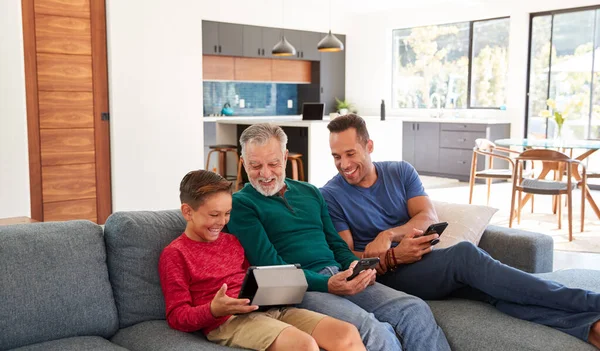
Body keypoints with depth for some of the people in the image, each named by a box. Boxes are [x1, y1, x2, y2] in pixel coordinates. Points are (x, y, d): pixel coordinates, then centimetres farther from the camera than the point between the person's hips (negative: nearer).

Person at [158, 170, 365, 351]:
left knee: (348, 333, -16)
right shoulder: (175, 254, 3)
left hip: (267, 308, 7)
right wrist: (214, 310, -22)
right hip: (227, 322, -6)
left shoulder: (232, 241, 22)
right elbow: (177, 316, -3)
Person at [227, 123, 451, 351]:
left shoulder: (310, 193, 21)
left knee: (416, 310, -15)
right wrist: (326, 285, -20)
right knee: (374, 331, -30)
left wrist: (356, 265, -1)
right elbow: (269, 264, -8)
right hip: (300, 289, -6)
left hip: (341, 279, 6)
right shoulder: (241, 204, 2)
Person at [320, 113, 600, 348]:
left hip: (423, 262, 5)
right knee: (465, 254, -30)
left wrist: (388, 235, -21)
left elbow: (429, 217, -3)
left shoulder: (401, 172, 9)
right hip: (387, 275, -5)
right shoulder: (330, 196, -3)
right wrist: (392, 258, -25)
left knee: (490, 285, -26)